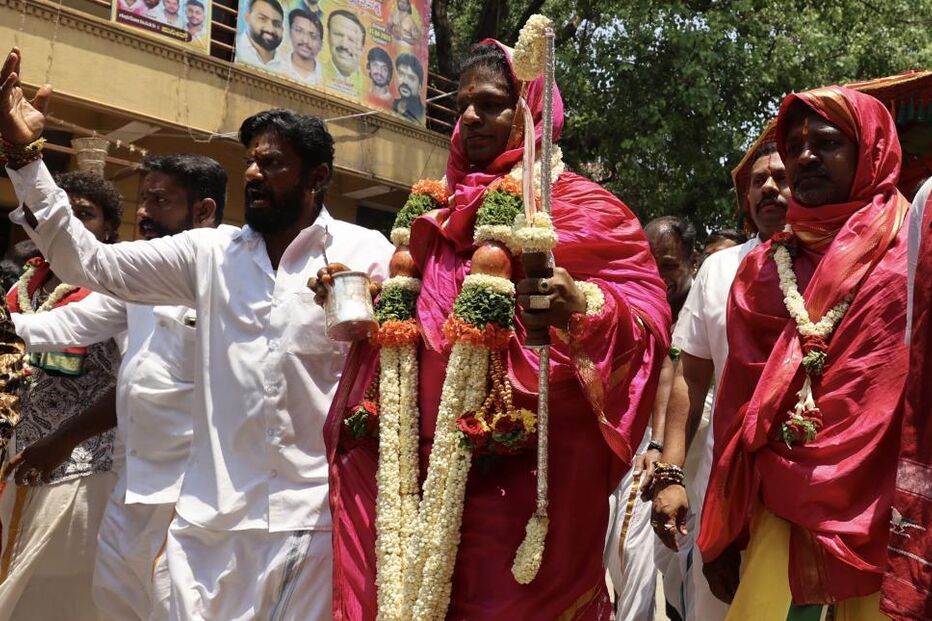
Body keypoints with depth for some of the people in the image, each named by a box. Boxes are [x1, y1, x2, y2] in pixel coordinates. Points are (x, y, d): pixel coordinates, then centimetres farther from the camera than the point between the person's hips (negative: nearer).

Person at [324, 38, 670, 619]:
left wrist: (581, 304, -29)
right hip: (432, 463, 6)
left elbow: (647, 309, -11)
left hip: (530, 467, -5)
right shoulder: (440, 211, 16)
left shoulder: (578, 204, -2)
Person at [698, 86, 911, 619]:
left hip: (879, 524, -2)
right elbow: (742, 401, 9)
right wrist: (725, 532, 8)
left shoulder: (906, 256, -2)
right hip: (780, 512, 3)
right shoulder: (764, 267, 10)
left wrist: (838, 531, -12)